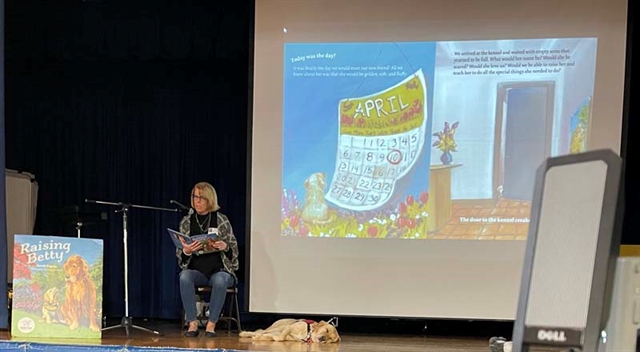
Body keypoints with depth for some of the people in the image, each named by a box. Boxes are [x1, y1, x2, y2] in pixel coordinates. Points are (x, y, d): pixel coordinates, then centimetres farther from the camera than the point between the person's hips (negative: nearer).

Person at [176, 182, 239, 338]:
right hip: (196, 271, 2)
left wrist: (225, 247, -22)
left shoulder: (221, 219, 0)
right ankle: (192, 324, -24)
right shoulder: (186, 221, 5)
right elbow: (179, 254, 5)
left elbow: (234, 249, 1)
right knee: (184, 276, -32)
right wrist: (186, 251, -19)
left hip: (220, 270, -2)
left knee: (220, 280, -36)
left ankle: (211, 324, -22)